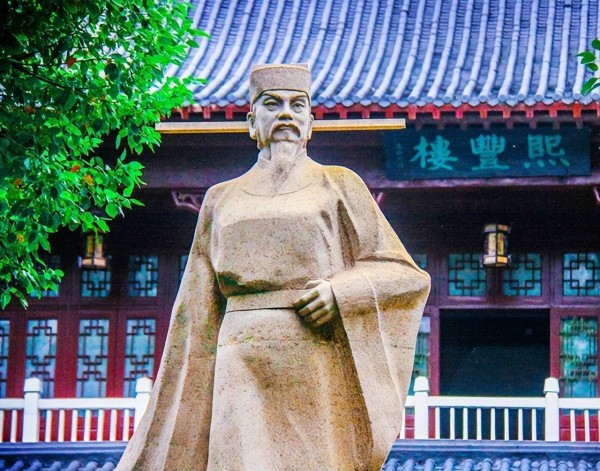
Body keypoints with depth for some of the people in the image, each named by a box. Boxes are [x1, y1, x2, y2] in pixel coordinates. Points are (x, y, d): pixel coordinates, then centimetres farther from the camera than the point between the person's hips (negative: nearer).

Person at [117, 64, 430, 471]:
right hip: (244, 373, 2)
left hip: (317, 372, -1)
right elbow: (199, 315, 17)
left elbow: (408, 275, 8)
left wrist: (340, 290, -9)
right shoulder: (222, 199, 18)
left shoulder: (338, 185, 11)